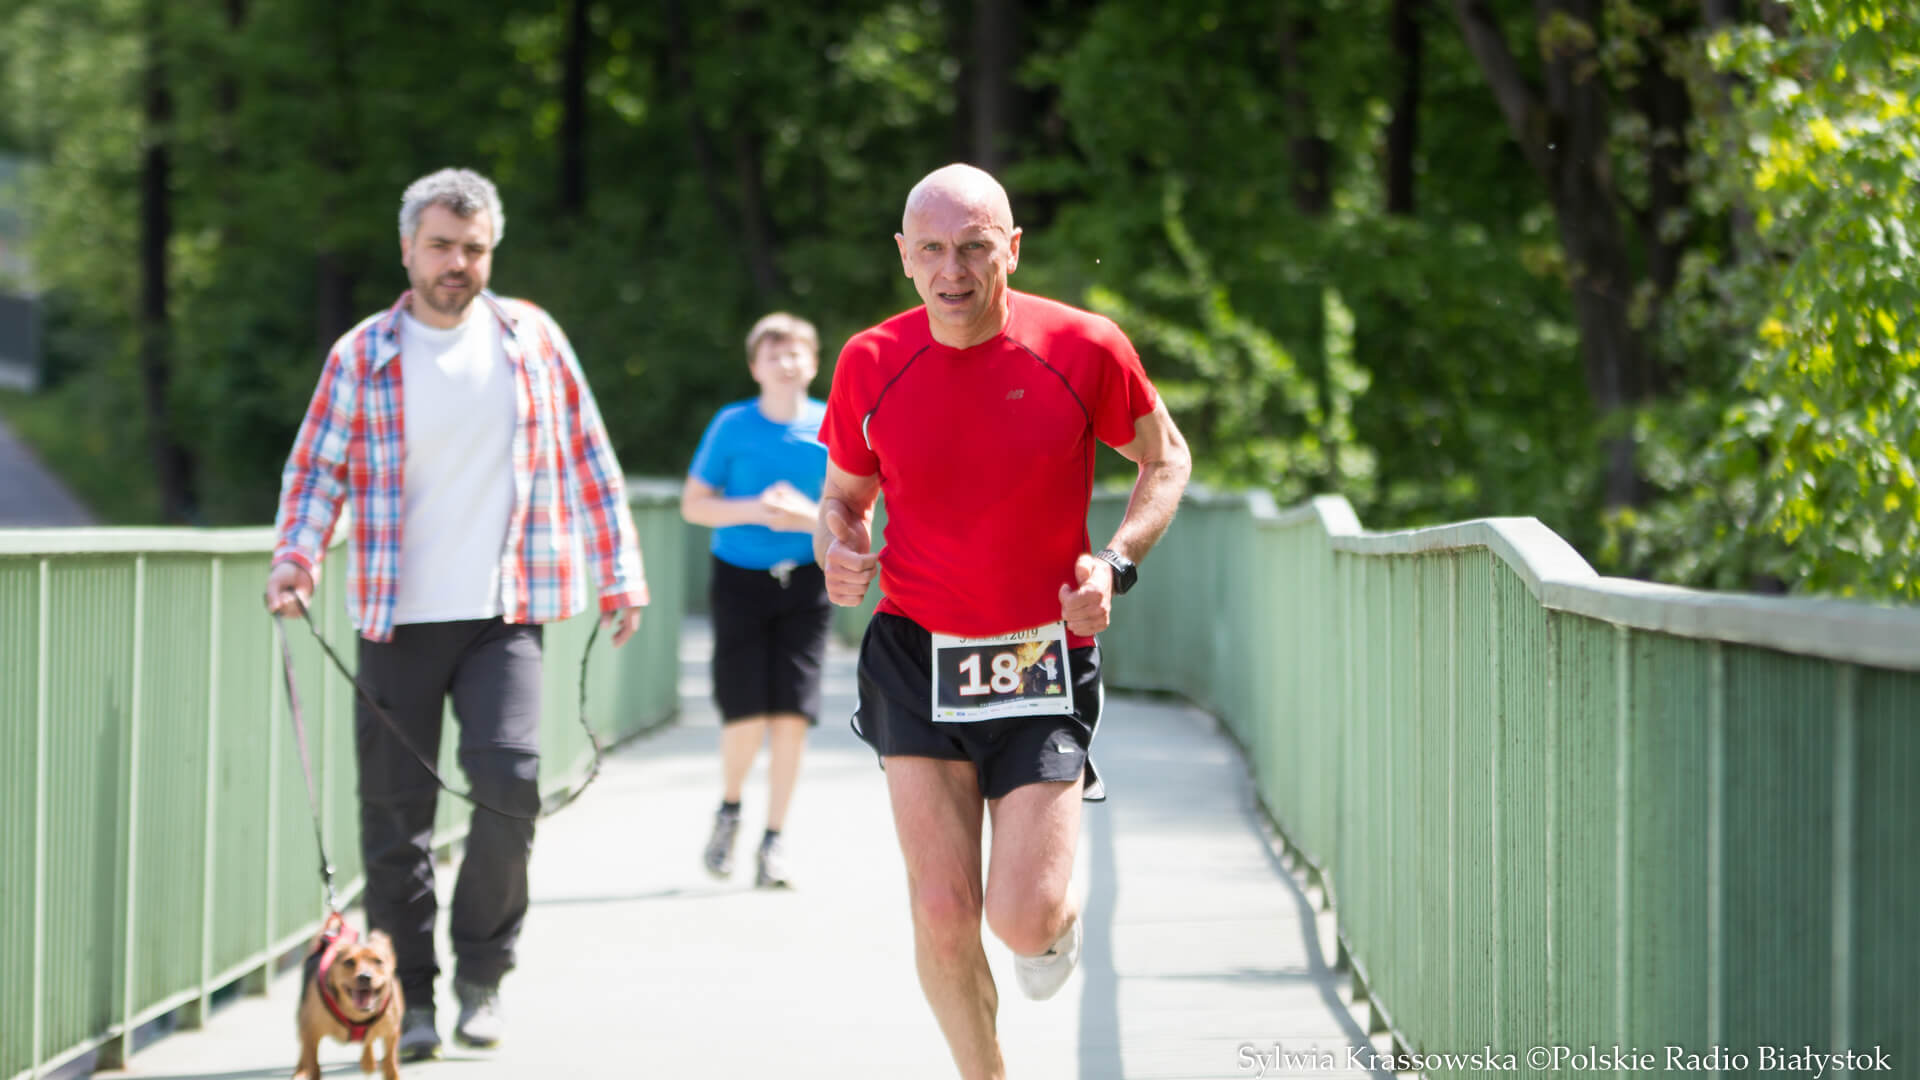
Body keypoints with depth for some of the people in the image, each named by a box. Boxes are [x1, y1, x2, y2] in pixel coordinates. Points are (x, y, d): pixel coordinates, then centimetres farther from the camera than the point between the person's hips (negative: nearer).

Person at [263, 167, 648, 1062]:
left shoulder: (530, 339, 7)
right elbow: (319, 467, 6)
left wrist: (619, 574, 10)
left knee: (509, 782, -15)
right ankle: (409, 997, 13)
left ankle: (481, 972, 5)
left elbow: (586, 459, 12)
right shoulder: (363, 356, 4)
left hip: (503, 616, 0)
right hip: (397, 619, 0)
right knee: (395, 811, 1)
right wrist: (294, 559, -12)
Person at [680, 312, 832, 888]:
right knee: (746, 715, -9)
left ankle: (774, 839, 8)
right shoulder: (732, 425, 0)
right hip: (741, 579, -1)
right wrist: (754, 510, -14)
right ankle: (728, 809, 21)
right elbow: (693, 504, 2)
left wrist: (808, 516, -14)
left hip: (805, 582, 1)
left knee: (792, 715, -6)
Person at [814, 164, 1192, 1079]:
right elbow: (843, 492, 14)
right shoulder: (870, 364, -3)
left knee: (1022, 921, -9)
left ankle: (1058, 918, 30)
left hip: (1045, 661, -1)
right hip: (917, 657, 2)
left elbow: (1166, 459, 8)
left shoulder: (1084, 350, -8)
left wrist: (1115, 563, -8)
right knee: (942, 915, -4)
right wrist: (834, 547, -9)